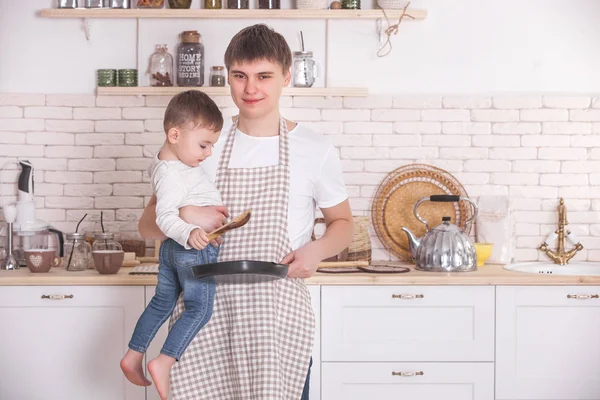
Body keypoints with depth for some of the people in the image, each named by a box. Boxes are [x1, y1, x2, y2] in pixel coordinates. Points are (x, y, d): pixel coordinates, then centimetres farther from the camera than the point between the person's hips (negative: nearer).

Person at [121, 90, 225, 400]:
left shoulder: (162, 161, 5)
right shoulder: (173, 175, -26)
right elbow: (165, 216, -33)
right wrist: (188, 233, -49)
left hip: (172, 247, 10)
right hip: (197, 250, -10)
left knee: (161, 302, 17)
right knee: (198, 309, -3)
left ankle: (133, 356, 23)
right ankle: (164, 363, -9)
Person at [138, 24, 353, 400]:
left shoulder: (315, 149, 1)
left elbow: (343, 224, 13)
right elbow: (149, 224, 9)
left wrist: (316, 250, -8)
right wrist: (184, 216, -13)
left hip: (279, 315, -1)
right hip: (207, 313, 1)